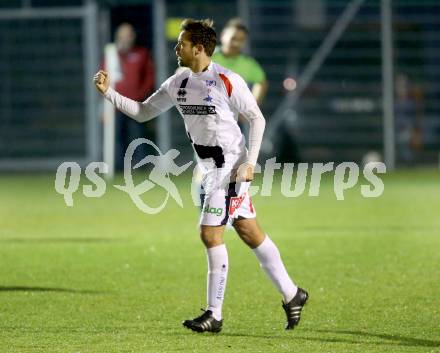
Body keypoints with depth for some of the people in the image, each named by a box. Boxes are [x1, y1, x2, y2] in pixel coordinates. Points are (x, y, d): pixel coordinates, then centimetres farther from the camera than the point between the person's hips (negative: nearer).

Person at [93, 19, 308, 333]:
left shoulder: (227, 81, -15)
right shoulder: (178, 84, 6)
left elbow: (257, 119, -9)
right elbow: (143, 112, 12)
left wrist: (249, 162, -15)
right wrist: (108, 92, 2)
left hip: (231, 166, -8)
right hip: (210, 169, 8)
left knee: (210, 234, -11)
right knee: (250, 233, 12)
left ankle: (215, 315, -4)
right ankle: (291, 294, 23)